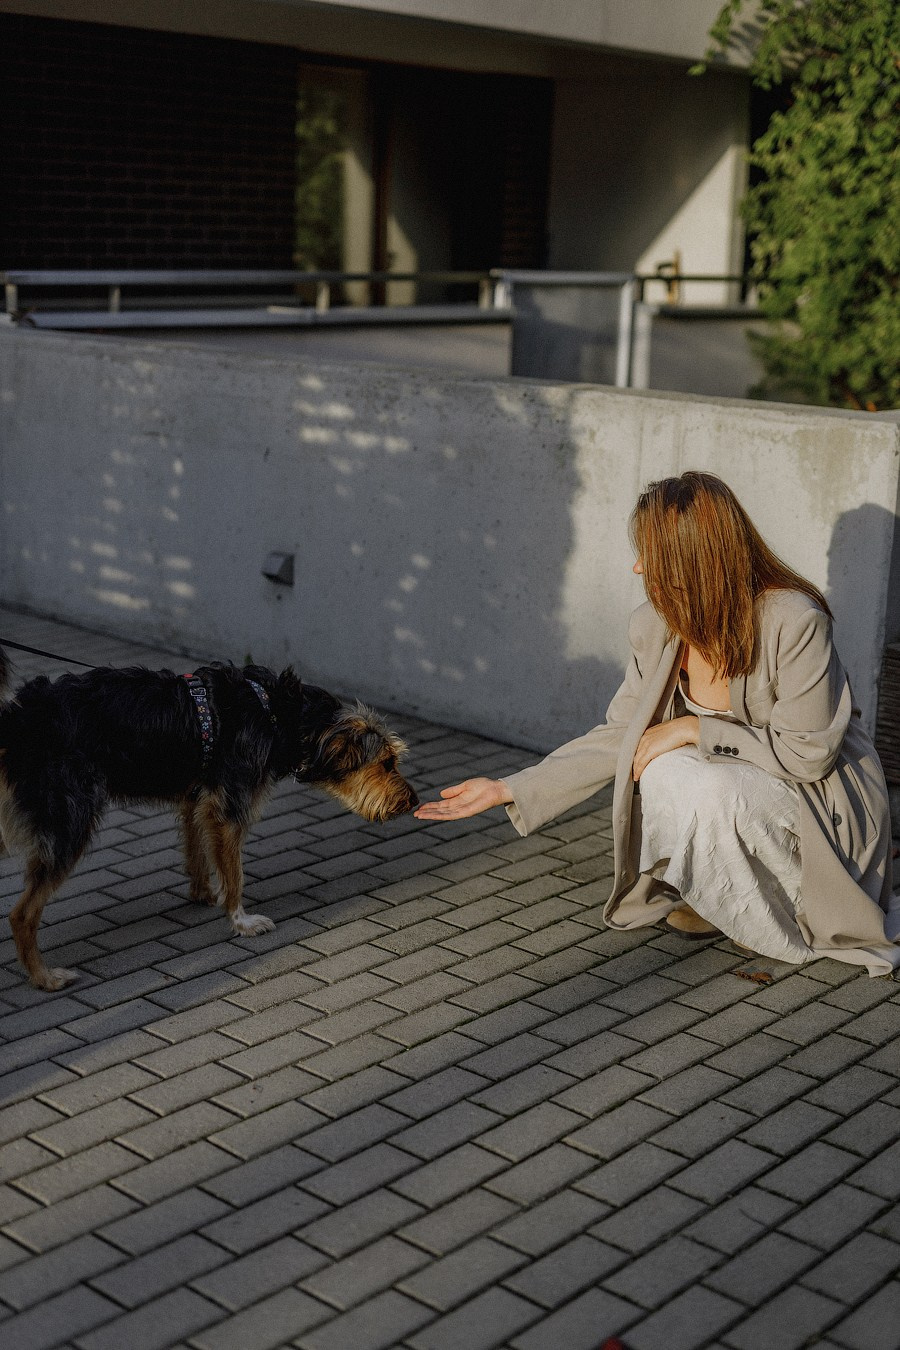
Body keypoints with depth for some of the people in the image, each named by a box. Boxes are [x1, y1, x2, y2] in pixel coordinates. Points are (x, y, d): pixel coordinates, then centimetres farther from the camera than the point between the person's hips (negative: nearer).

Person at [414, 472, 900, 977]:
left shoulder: (794, 622, -27)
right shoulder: (656, 626, -10)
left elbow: (807, 752, -22)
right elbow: (620, 737, -2)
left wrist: (694, 730, -25)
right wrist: (508, 790, -6)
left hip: (822, 791, -5)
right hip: (728, 785, 5)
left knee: (711, 788, -33)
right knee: (664, 773, -26)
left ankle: (789, 909, -4)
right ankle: (715, 894, 1)